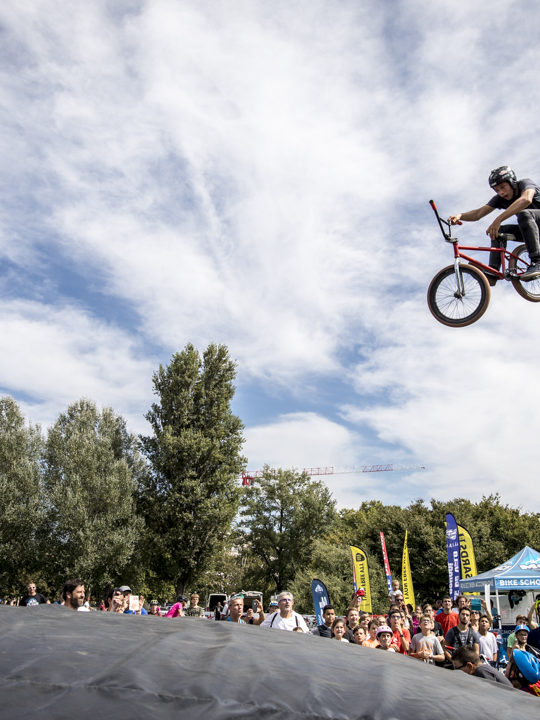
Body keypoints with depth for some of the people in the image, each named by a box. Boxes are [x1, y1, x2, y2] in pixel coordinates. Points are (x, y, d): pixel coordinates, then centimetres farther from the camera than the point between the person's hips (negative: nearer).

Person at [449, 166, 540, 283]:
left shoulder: (525, 183, -20)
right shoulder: (499, 199, -3)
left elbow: (526, 199, -43)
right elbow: (478, 213, -13)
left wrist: (498, 220, -52)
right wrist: (460, 215, -35)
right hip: (530, 228, 6)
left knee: (524, 214, -34)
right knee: (498, 231, -12)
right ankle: (492, 273, -19)